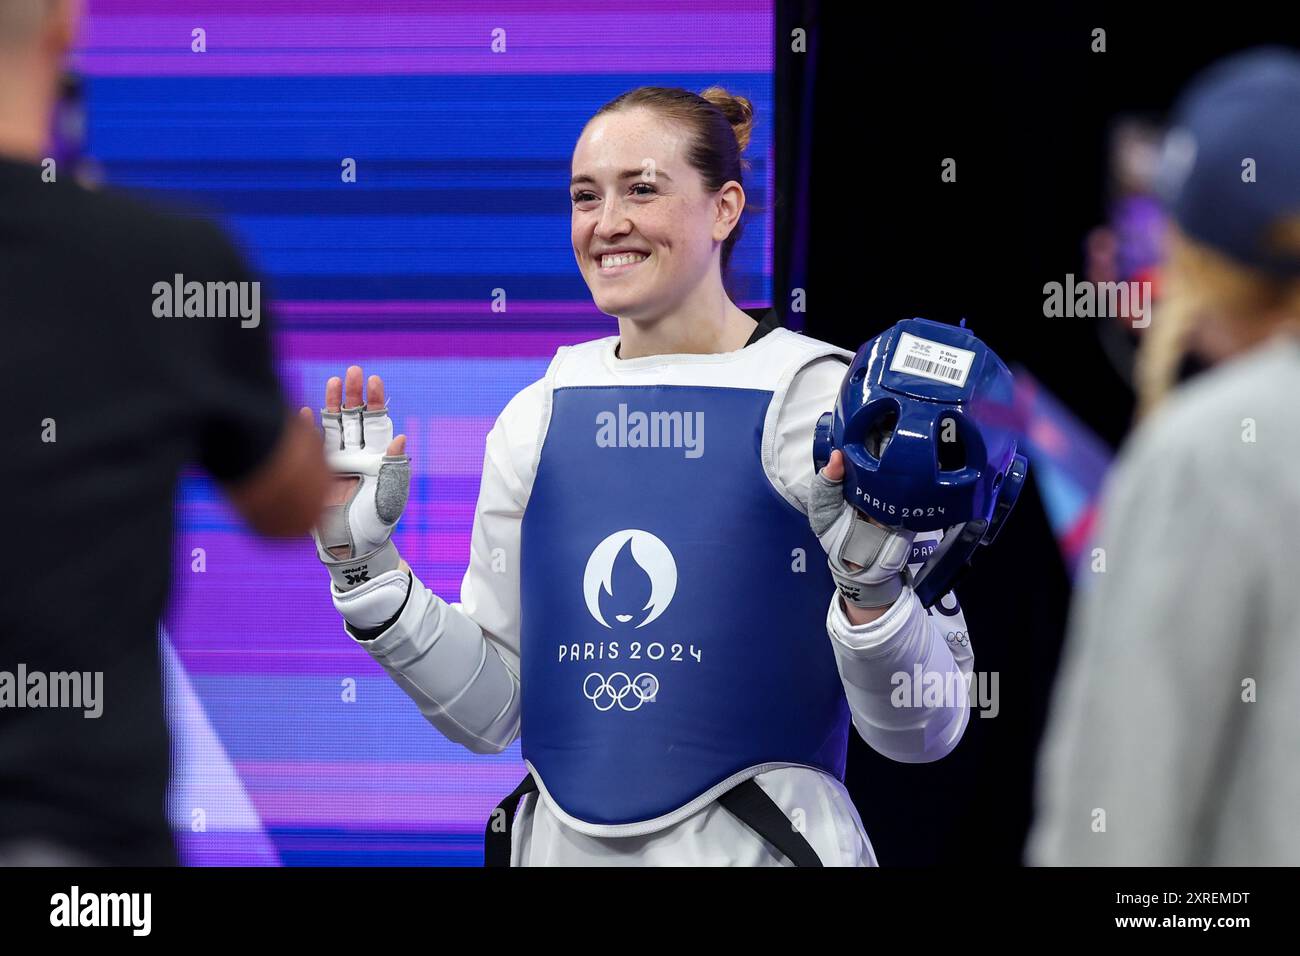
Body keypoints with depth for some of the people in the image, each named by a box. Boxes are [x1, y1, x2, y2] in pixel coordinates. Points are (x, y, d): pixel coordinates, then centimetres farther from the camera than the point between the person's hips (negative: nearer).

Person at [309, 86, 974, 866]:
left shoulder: (833, 408, -9)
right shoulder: (538, 417, 4)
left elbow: (924, 733, -10)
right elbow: (492, 713, 8)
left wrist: (872, 589, -25)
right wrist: (366, 570, 0)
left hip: (759, 846, -4)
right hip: (561, 845, 4)